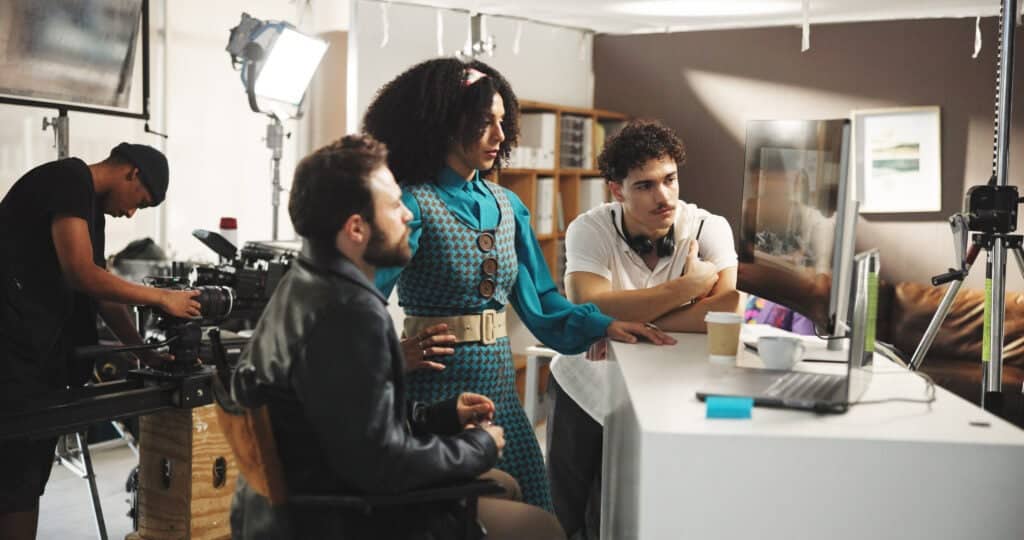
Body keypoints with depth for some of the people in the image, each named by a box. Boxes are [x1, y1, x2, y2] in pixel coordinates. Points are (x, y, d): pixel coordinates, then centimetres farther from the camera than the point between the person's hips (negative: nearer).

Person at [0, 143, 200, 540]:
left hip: (39, 349, 10)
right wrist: (163, 298, -12)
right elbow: (81, 274, -20)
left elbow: (101, 289, 18)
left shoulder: (91, 203, 18)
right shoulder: (69, 179, -11)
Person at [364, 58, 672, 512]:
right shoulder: (413, 204, -13)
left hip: (499, 389, 7)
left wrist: (603, 325, 0)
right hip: (437, 390, -6)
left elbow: (537, 298, 10)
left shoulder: (506, 205, 8)